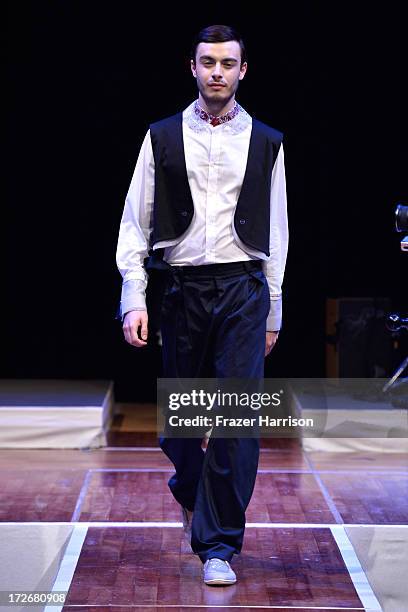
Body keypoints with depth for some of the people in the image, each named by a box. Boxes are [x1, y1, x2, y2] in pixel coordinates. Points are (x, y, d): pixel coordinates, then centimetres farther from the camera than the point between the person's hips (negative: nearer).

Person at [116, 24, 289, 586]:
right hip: (182, 287, 1)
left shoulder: (266, 143, 8)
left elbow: (275, 232, 12)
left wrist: (273, 312, 10)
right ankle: (189, 492, 43)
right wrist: (134, 299, -5)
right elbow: (135, 222, 4)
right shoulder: (162, 138, 6)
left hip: (244, 290, 0)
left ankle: (219, 546, -1)